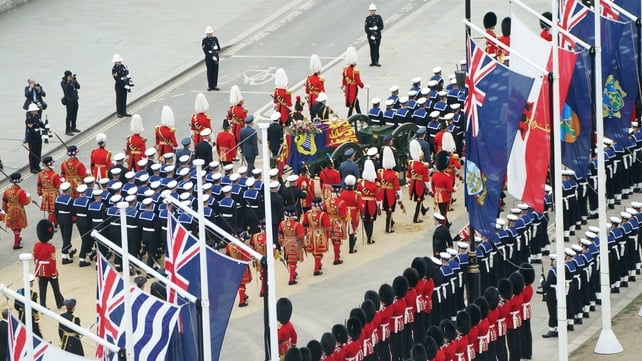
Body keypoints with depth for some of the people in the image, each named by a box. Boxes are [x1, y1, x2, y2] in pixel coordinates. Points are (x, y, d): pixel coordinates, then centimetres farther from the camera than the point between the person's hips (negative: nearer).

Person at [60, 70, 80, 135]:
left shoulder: (73, 81, 8)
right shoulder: (63, 83, -8)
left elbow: (78, 87, -1)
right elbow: (66, 89, -22)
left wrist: (74, 81, -14)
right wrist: (68, 82, -25)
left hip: (75, 100, 6)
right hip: (69, 100, -6)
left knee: (74, 115, 14)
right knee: (69, 115, -8)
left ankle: (73, 128, 28)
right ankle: (67, 130, -6)